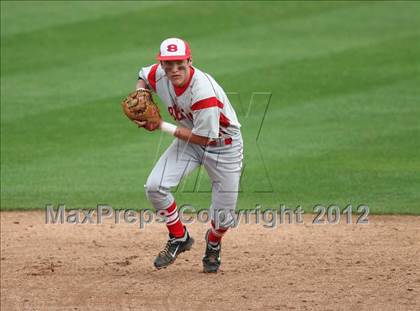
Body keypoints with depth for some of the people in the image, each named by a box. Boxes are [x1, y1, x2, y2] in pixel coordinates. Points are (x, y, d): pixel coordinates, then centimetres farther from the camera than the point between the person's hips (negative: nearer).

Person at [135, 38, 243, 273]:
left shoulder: (204, 92, -36)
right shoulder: (158, 75, -16)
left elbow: (203, 137, -29)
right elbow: (143, 78, 10)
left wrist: (162, 127, -26)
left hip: (223, 145, -5)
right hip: (189, 140, 5)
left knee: (223, 216, -1)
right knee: (154, 186, -17)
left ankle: (213, 245, 36)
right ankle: (179, 238, 7)